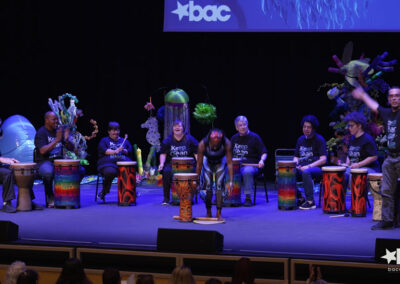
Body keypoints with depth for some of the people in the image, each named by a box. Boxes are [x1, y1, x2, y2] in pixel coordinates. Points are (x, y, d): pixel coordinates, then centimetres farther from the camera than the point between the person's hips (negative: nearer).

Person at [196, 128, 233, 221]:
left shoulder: (227, 144, -35)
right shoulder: (203, 144, -35)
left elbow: (229, 163, -28)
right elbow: (199, 164, -24)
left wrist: (231, 181, -31)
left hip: (220, 162, 0)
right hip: (207, 162, 0)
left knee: (219, 185, -15)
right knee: (208, 185, -12)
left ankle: (219, 213, -11)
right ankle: (208, 213, 4)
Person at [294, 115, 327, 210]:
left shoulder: (319, 139, -4)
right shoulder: (300, 139, 15)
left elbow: (323, 159, -13)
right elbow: (296, 156, 21)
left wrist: (308, 166, -23)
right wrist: (295, 163, -4)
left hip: (316, 168, -6)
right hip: (302, 168, 6)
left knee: (306, 172, -40)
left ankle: (310, 201, -31)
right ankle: (300, 198, -7)